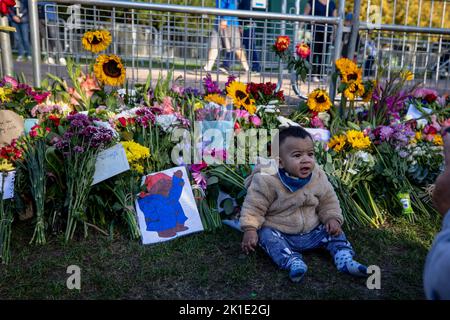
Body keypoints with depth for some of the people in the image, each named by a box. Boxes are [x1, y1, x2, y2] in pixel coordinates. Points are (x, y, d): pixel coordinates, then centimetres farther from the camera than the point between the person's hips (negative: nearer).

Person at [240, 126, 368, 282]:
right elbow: (254, 206, -14)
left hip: (312, 232, 4)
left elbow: (328, 201, 9)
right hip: (278, 232, -4)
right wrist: (250, 229, -22)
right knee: (267, 236, -31)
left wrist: (332, 218, -7)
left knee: (334, 231, -7)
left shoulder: (318, 177, -6)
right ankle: (293, 262, -43)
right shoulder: (267, 181, -21)